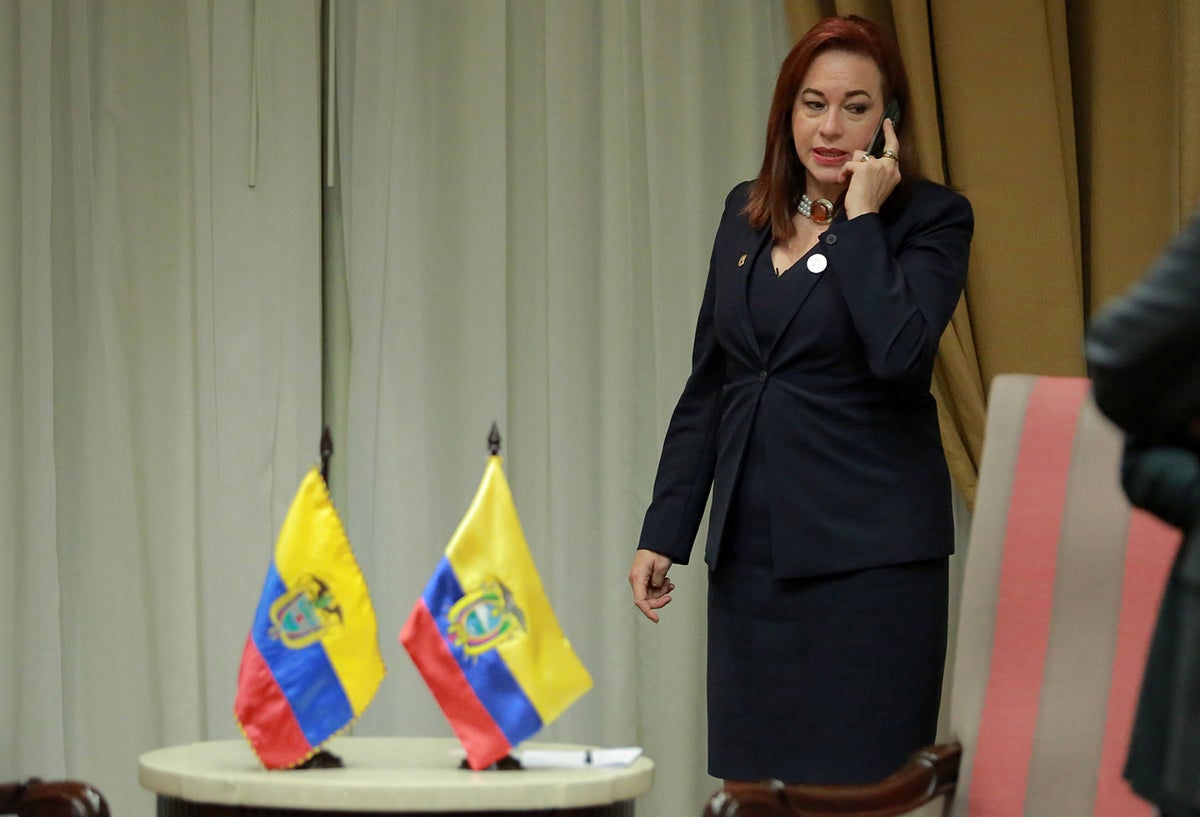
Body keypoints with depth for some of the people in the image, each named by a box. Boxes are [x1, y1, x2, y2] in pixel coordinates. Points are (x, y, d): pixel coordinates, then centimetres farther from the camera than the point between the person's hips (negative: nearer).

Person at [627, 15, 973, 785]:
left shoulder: (931, 217, -3)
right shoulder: (746, 213, 12)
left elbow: (898, 353, -21)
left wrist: (861, 217, -13)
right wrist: (664, 532, 12)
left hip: (870, 553, -5)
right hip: (750, 550, 5)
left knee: (857, 782, -6)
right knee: (752, 778, 4)